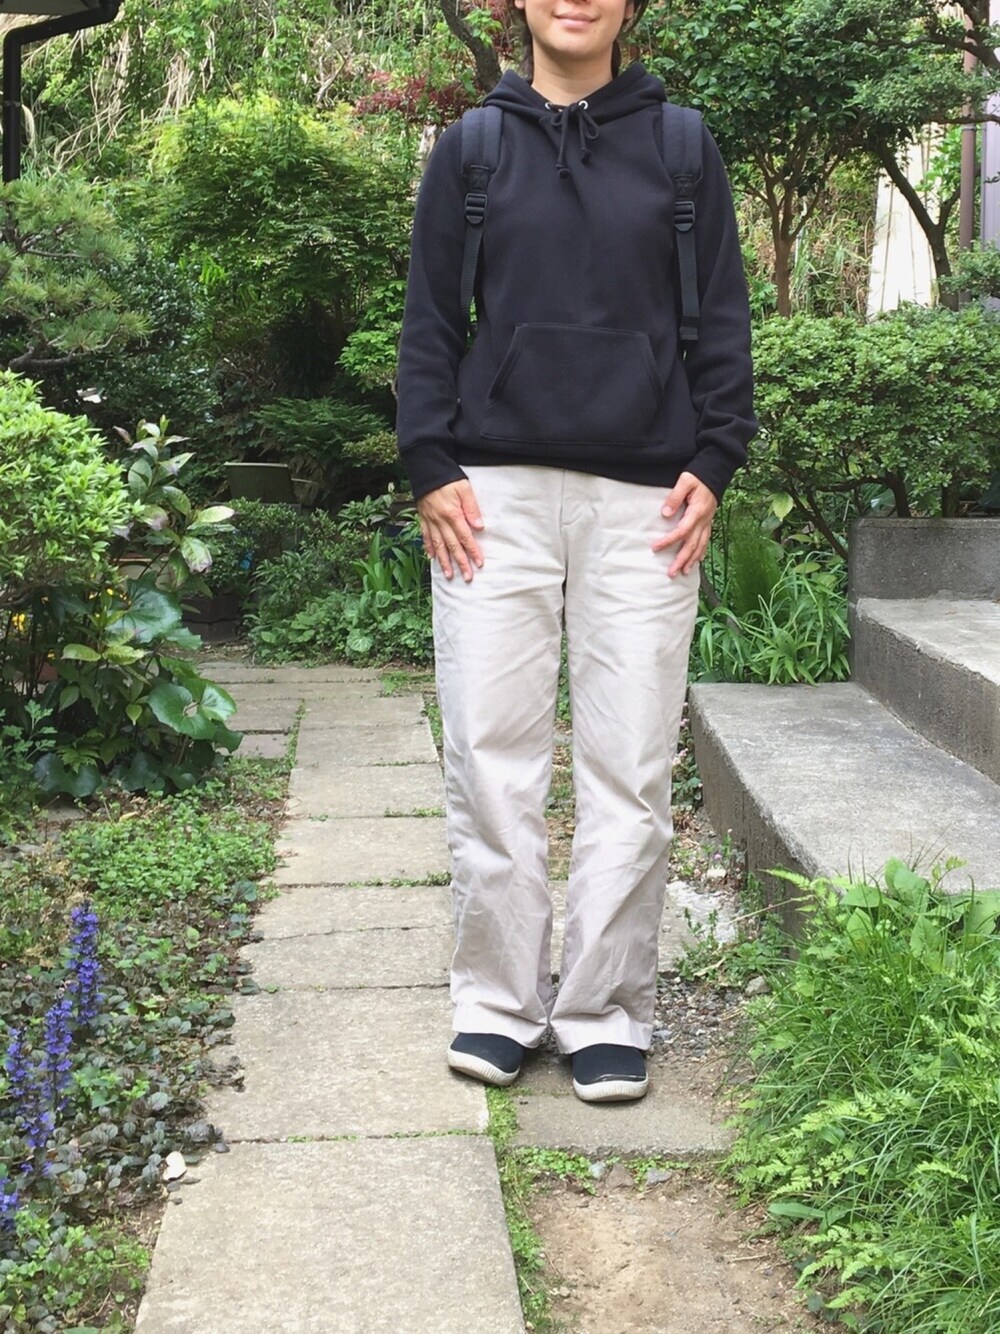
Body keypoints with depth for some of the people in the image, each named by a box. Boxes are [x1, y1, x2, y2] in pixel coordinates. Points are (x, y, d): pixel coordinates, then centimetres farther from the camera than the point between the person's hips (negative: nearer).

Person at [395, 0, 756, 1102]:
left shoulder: (682, 147, 12)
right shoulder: (469, 147, 12)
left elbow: (722, 318, 10)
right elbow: (429, 318, 9)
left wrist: (713, 464, -1)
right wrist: (430, 465, -2)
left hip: (643, 498, 0)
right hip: (495, 492, 0)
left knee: (629, 766, 0)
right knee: (491, 755, 0)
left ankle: (607, 1012, 10)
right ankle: (497, 1002, 11)